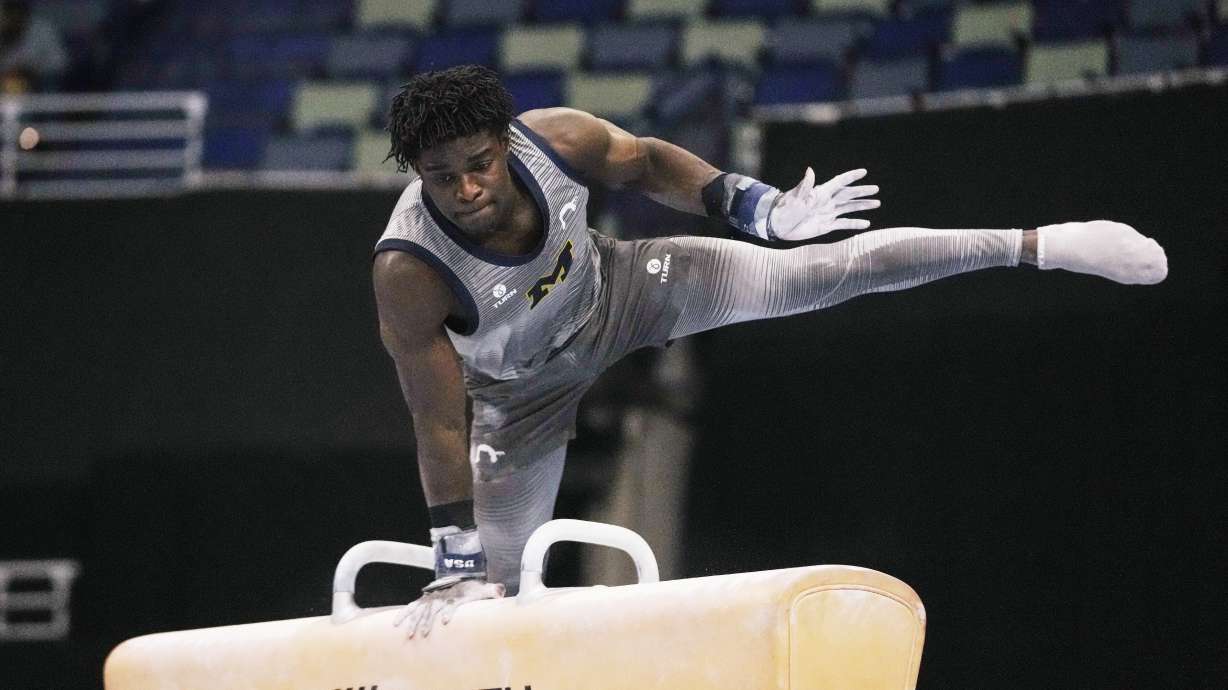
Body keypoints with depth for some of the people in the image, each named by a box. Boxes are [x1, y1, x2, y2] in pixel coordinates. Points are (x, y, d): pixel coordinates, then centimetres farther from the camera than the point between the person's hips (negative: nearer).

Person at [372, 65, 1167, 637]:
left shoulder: (556, 138, -31)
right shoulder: (409, 272, -40)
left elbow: (646, 162, -6)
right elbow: (440, 429, -31)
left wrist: (760, 208, -6)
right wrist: (457, 564, -27)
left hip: (617, 291, 2)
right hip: (527, 393, -2)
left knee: (813, 273, -7)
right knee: (493, 583, -3)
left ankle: (1041, 244, -1)